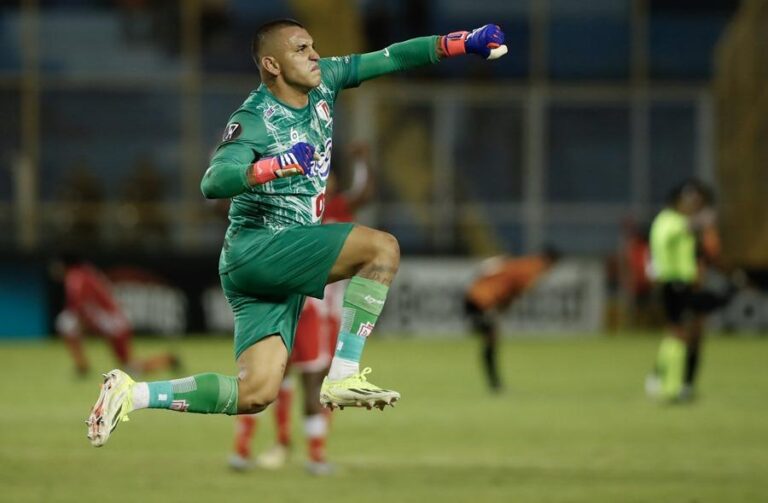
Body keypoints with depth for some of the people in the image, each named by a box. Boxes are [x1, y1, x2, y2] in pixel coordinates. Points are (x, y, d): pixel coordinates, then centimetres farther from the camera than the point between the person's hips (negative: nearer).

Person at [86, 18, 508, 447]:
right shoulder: (254, 121, -16)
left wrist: (464, 42, 1)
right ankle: (343, 377, -23)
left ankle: (132, 394, 4)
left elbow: (391, 59, 10)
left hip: (287, 259, 8)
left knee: (256, 394, 0)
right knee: (383, 247, -23)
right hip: (255, 247, -8)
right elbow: (212, 184, -30)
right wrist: (269, 168, -47)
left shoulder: (323, 83, 6)